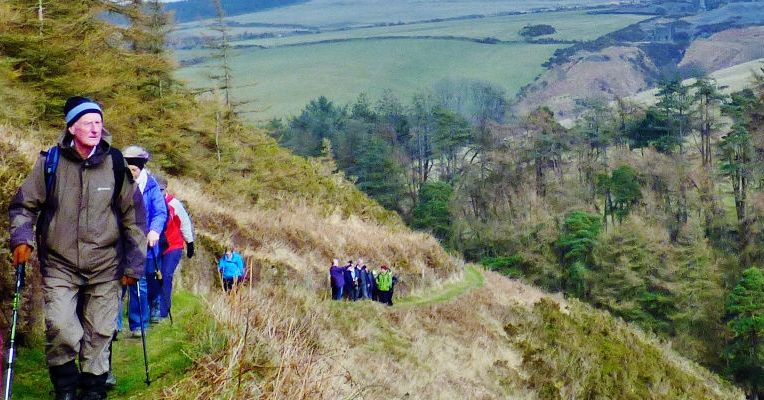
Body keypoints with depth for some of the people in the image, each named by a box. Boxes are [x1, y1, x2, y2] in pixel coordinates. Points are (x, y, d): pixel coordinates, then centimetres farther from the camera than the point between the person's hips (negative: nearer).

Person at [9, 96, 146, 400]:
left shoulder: (115, 164, -3)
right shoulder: (50, 162, -6)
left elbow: (133, 215, 5)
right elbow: (23, 205, 6)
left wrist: (134, 263, 4)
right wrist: (21, 237, -11)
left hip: (104, 266, 1)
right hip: (59, 264, -1)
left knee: (99, 332, 6)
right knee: (59, 327, -15)